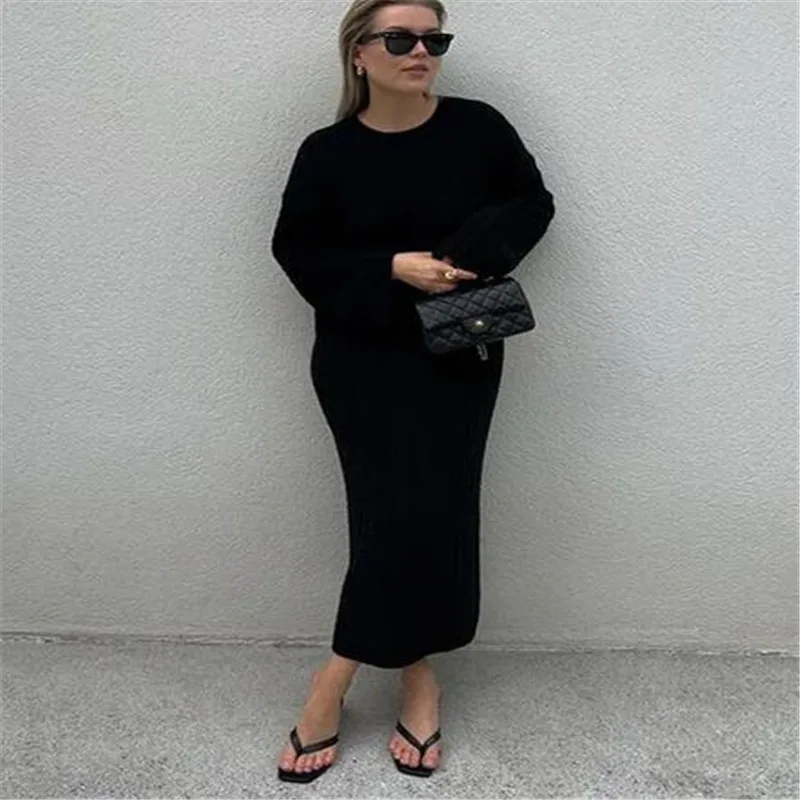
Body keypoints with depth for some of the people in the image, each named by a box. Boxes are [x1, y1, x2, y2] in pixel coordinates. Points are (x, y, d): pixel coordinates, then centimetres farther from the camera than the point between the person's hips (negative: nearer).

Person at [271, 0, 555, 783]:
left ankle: (335, 679, 14)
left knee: (438, 510, -2)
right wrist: (391, 269, -14)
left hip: (460, 354, 2)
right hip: (363, 355, -1)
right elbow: (296, 250, 1)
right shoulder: (328, 152, -4)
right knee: (398, 508, -9)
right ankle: (419, 676, 13)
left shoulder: (477, 127, -3)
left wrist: (475, 249, -13)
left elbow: (534, 203, 7)